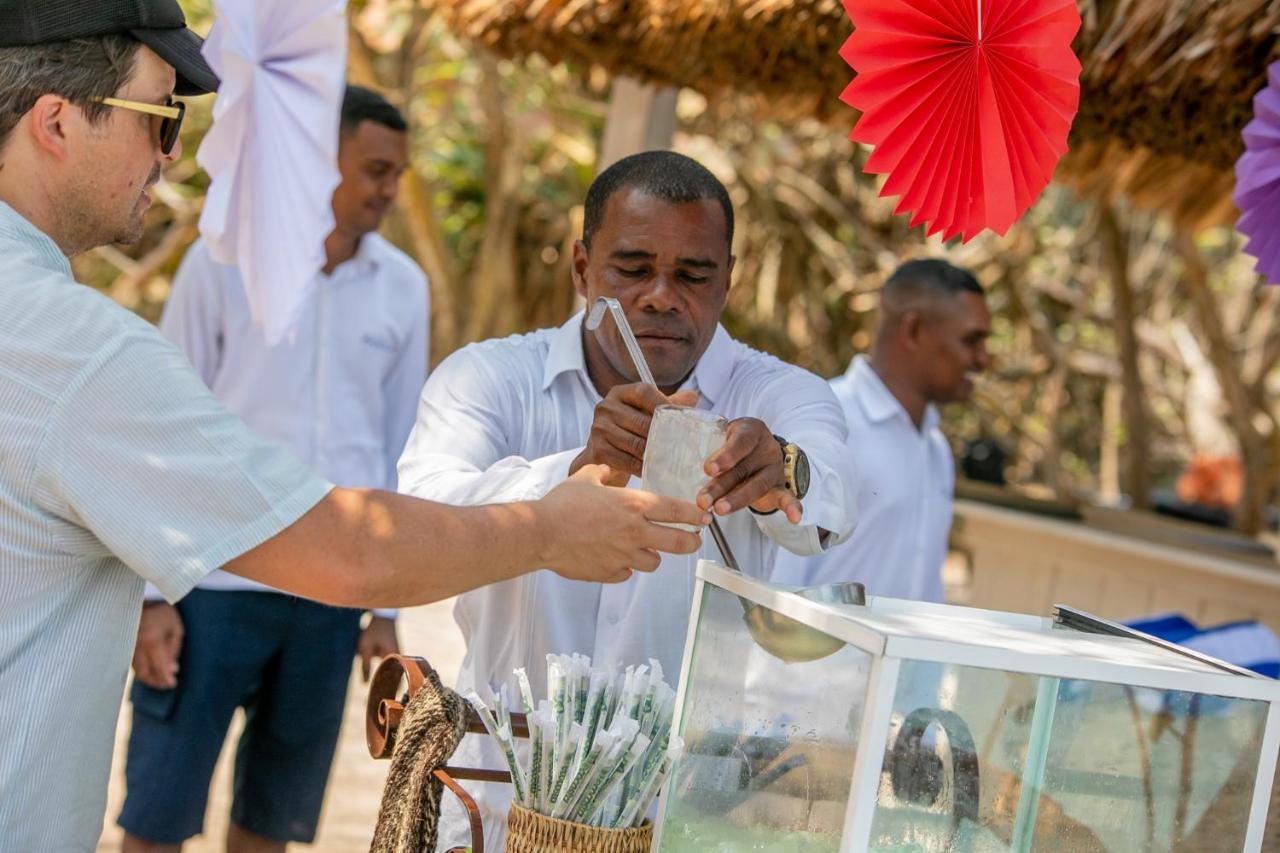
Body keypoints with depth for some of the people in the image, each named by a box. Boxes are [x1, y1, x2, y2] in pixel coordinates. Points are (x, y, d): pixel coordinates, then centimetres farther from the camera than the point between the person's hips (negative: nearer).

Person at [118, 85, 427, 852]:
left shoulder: (403, 287, 5)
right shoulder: (223, 262, -3)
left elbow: (401, 454, 11)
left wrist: (389, 605, 9)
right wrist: (154, 590, -5)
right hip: (217, 578, -3)